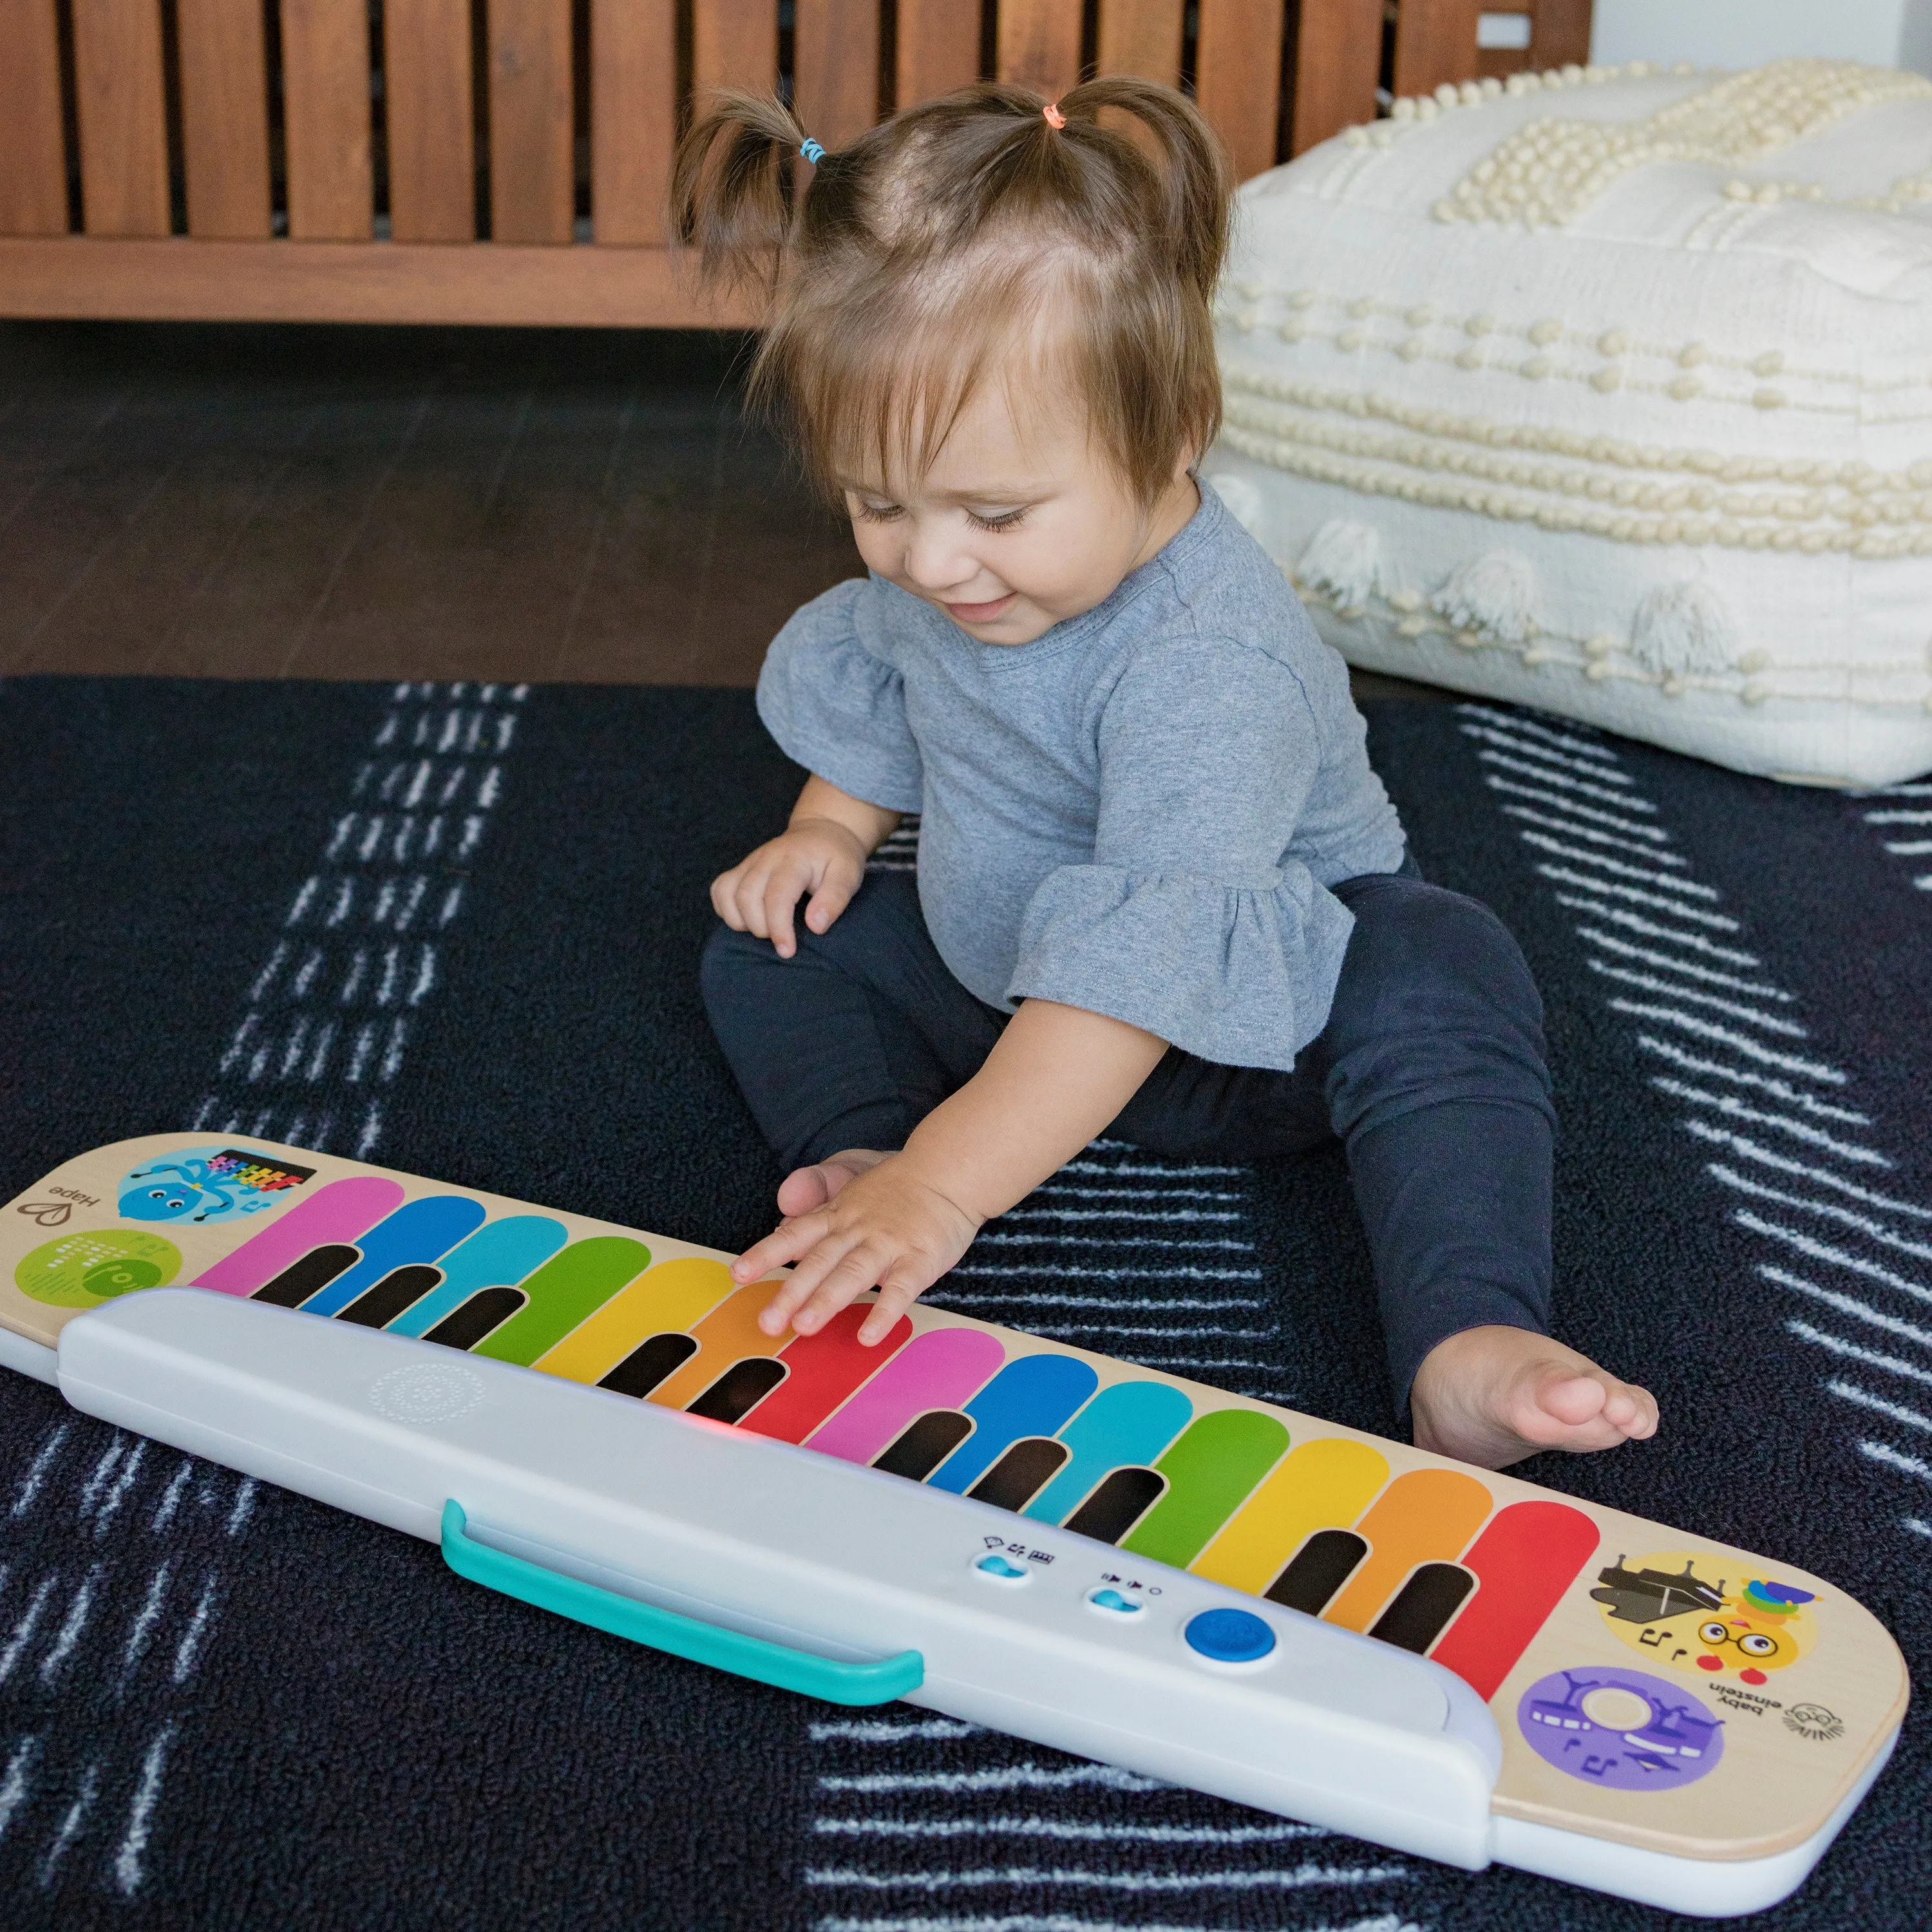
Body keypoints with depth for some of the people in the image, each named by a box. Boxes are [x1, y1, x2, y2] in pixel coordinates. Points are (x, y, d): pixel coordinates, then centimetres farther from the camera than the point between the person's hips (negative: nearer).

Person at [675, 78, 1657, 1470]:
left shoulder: (1214, 668, -38)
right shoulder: (930, 578, -12)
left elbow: (1138, 968, -47)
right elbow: (874, 686, 15)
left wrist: (940, 1189, -53)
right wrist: (833, 827, -1)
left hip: (1246, 1026, -7)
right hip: (995, 976, 8)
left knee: (1441, 981, -36)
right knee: (769, 943, -2)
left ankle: (1468, 1351, -48)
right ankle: (854, 1152, -22)